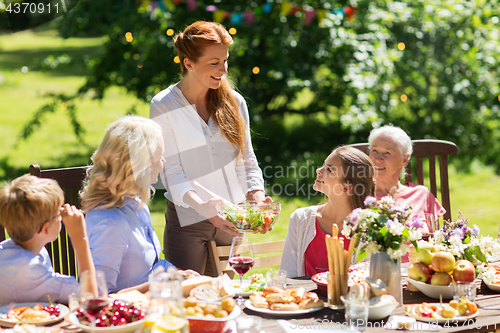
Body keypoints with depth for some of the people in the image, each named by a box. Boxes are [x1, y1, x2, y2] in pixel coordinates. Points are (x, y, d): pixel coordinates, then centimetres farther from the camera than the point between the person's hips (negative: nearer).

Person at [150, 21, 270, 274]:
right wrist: (201, 205, -28)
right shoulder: (163, 106, -7)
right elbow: (171, 172, -11)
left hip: (230, 221, 4)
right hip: (187, 221, -4)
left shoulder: (234, 102, 4)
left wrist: (256, 197, -11)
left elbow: (247, 160, 8)